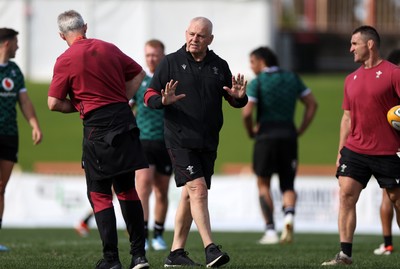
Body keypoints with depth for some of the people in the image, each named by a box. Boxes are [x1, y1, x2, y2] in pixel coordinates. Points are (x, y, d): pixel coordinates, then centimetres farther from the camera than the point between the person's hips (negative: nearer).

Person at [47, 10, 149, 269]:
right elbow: (138, 73, 20)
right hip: (125, 120, 5)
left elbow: (54, 103, -7)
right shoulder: (108, 48, 10)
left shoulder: (66, 60, -6)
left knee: (99, 194, 3)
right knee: (127, 189, 13)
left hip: (98, 126, -5)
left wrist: (78, 106, 10)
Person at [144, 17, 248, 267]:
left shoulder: (219, 66, 11)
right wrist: (164, 100, -21)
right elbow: (149, 96, 1)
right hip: (180, 140, -5)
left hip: (208, 143, 5)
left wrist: (239, 96, -6)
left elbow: (234, 101, 17)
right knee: (198, 189, -17)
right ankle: (210, 249, -21)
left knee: (189, 195, 10)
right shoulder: (171, 62, 0)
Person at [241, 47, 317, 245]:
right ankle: (289, 214, -21)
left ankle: (270, 230, 2)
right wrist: (301, 130, 11)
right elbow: (312, 104, 10)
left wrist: (251, 131, 3)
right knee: (288, 185, 10)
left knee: (263, 184, 11)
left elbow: (247, 112, -15)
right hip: (289, 136, 4)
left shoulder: (257, 82, -4)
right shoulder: (292, 78, 11)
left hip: (266, 137, -4)